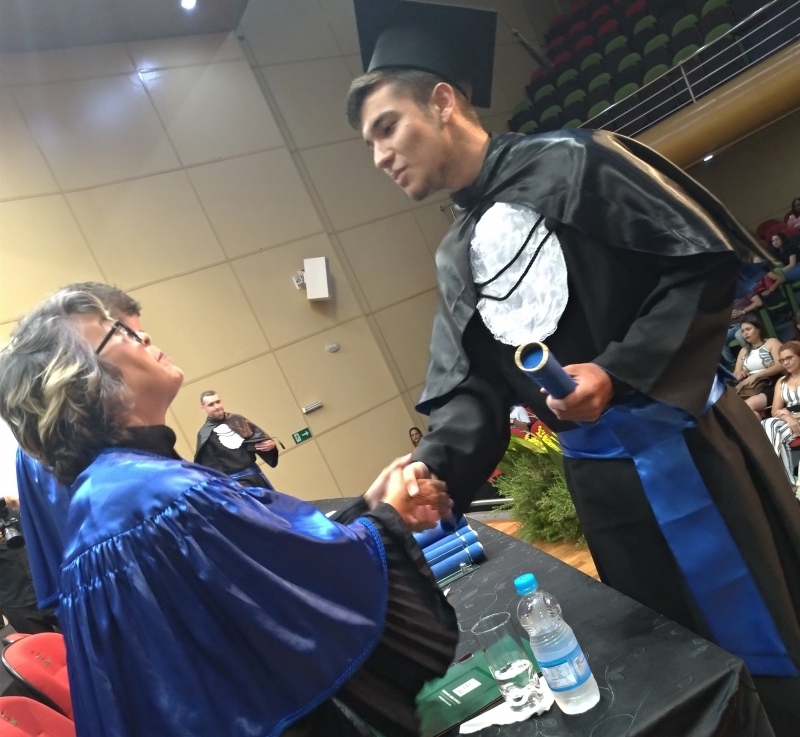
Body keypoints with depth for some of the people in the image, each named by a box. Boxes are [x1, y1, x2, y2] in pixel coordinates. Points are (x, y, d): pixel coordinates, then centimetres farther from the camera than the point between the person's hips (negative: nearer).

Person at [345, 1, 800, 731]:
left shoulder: (569, 162, -8)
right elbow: (470, 387, 3)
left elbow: (709, 257, -11)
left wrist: (617, 370, -20)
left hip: (682, 441, -5)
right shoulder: (454, 260, 9)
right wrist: (432, 462, -15)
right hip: (596, 477, 6)